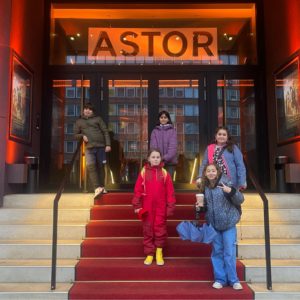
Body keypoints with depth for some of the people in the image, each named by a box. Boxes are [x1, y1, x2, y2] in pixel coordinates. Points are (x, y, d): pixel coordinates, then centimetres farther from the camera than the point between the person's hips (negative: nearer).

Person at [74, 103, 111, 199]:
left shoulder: (98, 119, 9)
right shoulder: (79, 122, 15)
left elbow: (105, 132, 4)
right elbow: (76, 134, 18)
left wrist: (108, 144, -6)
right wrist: (82, 136, -5)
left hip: (100, 146, -1)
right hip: (89, 148, 1)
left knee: (100, 166, 4)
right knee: (90, 166, -16)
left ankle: (102, 187, 15)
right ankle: (97, 188, -20)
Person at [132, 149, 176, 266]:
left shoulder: (164, 173, 1)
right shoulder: (143, 172, 0)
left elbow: (170, 192, 0)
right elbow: (138, 190, -1)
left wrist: (170, 207, -3)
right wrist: (137, 205, -5)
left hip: (161, 208, 0)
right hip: (147, 208, 0)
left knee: (160, 229, 5)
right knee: (147, 230, 8)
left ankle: (159, 252, 22)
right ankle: (149, 254, 19)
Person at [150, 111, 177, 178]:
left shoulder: (172, 131, 4)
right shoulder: (155, 131, 8)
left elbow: (173, 146, -5)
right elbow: (153, 146, 0)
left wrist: (166, 157, -18)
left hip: (170, 162, -1)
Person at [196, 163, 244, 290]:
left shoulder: (225, 183, -11)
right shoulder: (205, 187, 4)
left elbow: (240, 200, -15)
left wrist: (230, 191, -33)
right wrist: (201, 206, -3)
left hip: (228, 224, -4)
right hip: (213, 224, 4)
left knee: (229, 252, 1)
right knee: (217, 252, 12)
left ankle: (233, 280, 17)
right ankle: (220, 279, 24)